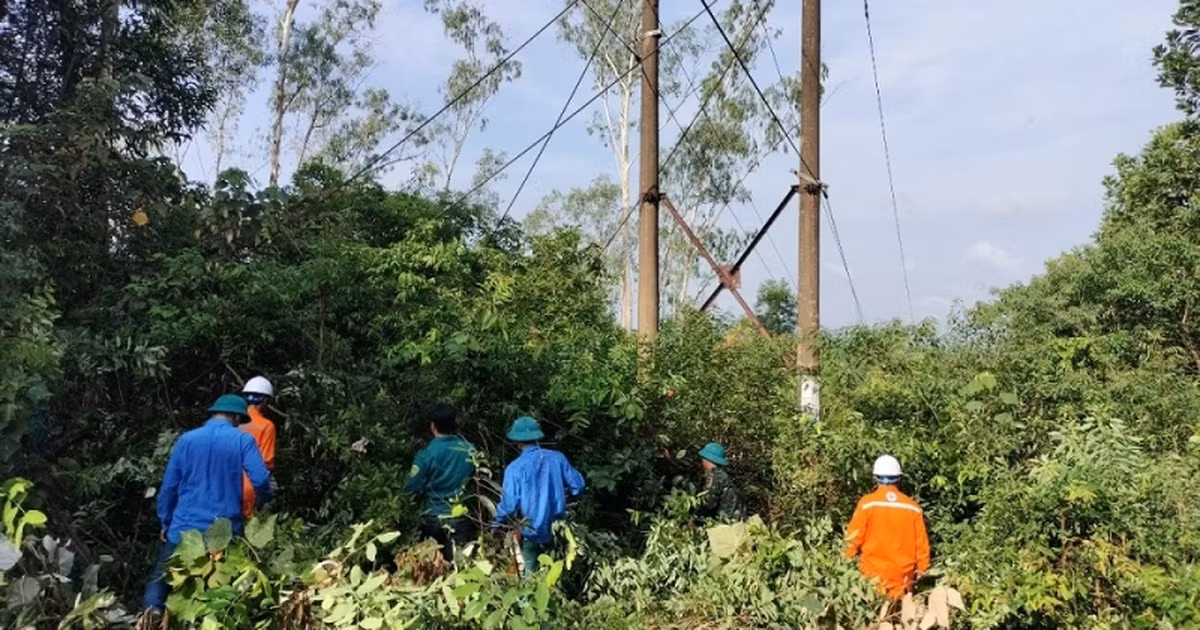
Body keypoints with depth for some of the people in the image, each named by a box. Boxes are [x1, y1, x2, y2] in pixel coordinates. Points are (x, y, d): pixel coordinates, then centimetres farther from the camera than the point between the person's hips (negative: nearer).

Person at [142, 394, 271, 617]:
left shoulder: (186, 439, 2)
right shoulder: (243, 440, -4)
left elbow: (169, 484, 5)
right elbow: (261, 480, -14)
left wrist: (165, 521, 15)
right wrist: (262, 503, 7)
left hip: (185, 526, 1)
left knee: (161, 576, 11)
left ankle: (152, 612, -9)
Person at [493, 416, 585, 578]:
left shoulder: (515, 467, -18)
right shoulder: (557, 458, -6)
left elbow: (510, 503, -17)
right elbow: (577, 486, 1)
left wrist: (497, 522, 2)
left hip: (531, 532, -4)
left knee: (532, 574, 13)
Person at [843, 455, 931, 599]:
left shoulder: (867, 503, -9)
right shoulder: (912, 506, -1)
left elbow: (855, 536, -6)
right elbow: (921, 542, 4)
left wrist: (849, 557, 9)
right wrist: (921, 569, 15)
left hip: (873, 572, -2)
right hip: (903, 575, 3)